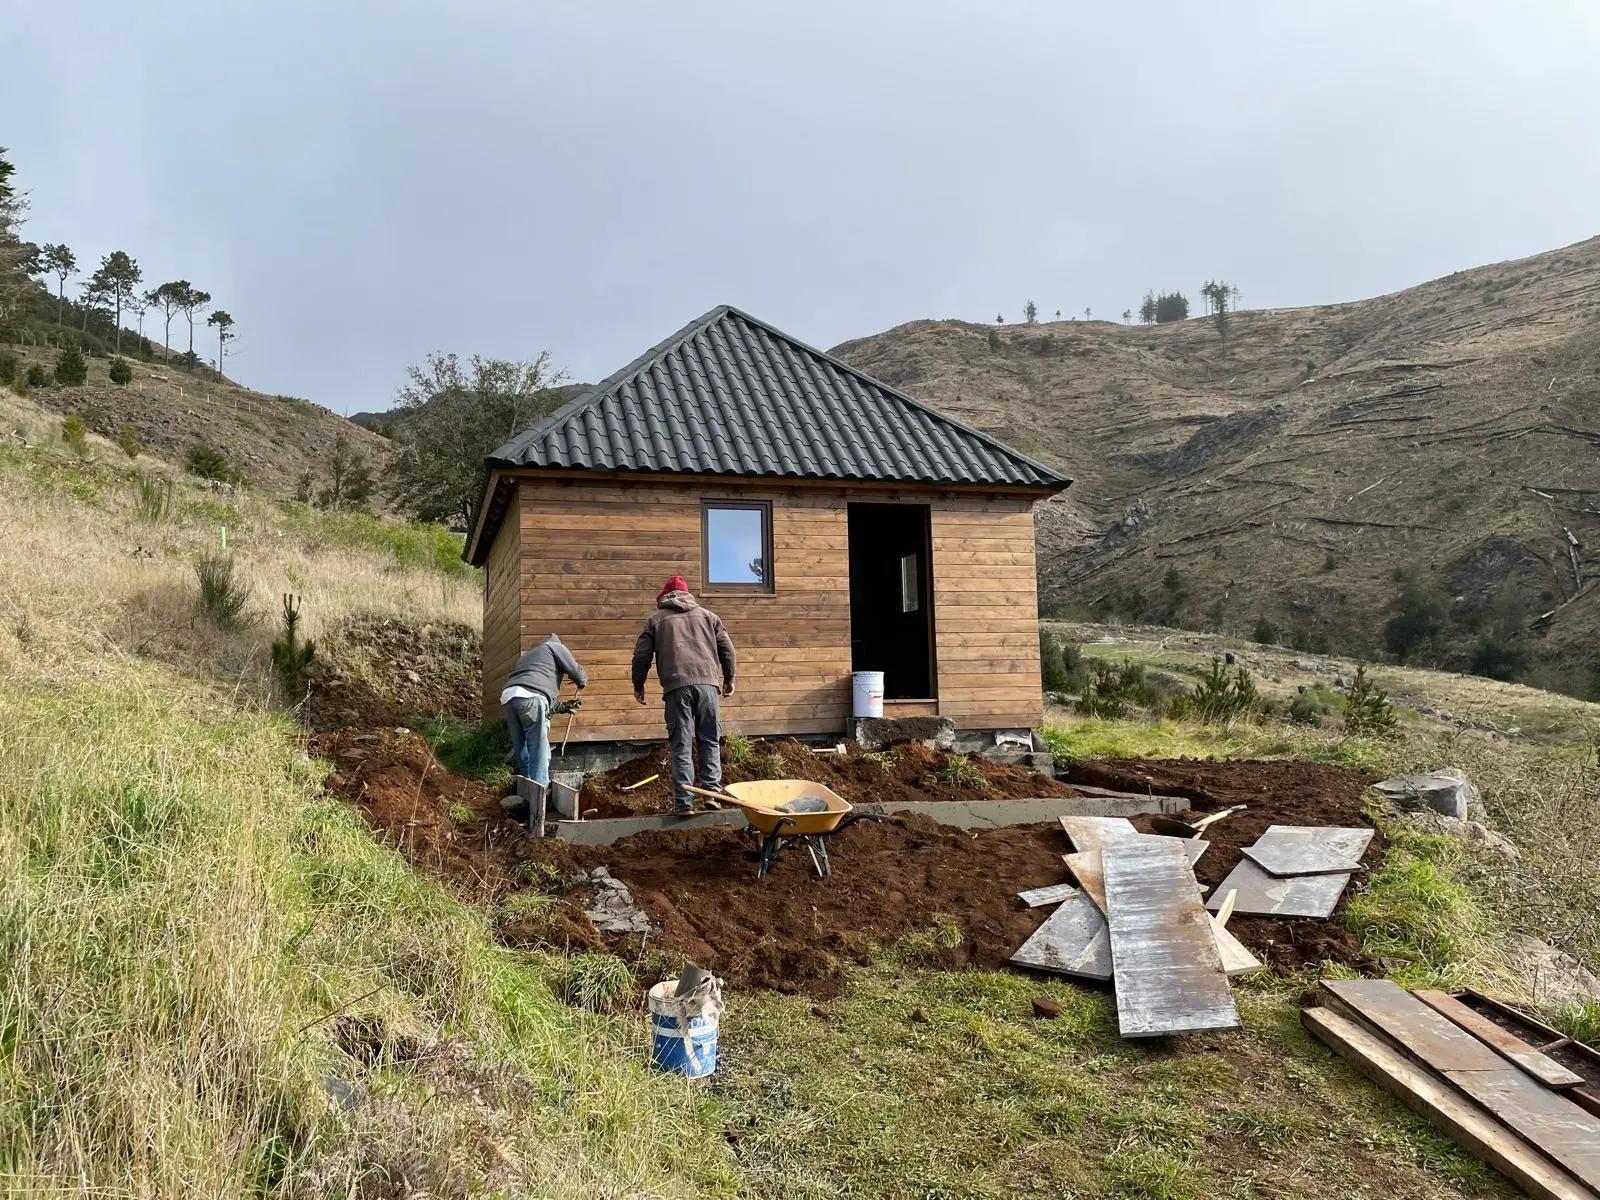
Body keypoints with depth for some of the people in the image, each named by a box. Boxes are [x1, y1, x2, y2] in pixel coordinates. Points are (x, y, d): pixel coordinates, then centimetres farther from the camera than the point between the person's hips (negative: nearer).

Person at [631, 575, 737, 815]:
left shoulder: (656, 619, 15)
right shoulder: (708, 616, 20)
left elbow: (641, 655, 11)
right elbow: (727, 648, 16)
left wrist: (638, 684, 22)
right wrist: (728, 678, 26)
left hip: (676, 686, -1)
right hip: (707, 682, 2)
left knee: (681, 745, 1)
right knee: (710, 740, 10)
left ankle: (684, 801, -1)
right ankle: (711, 791, 1)